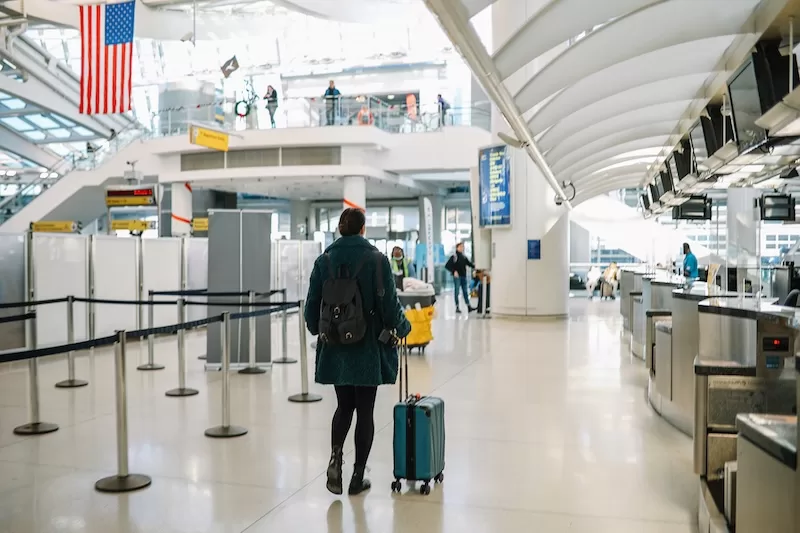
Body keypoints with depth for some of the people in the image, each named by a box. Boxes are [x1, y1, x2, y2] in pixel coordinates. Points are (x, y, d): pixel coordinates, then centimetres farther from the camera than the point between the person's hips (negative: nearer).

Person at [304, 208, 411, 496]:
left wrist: (317, 330, 24)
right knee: (365, 410, 9)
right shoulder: (377, 260, -10)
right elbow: (389, 303, -10)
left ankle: (335, 456, -2)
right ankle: (358, 477, 16)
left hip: (335, 348, 3)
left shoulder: (324, 260, -1)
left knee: (344, 405, 19)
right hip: (368, 348, -2)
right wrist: (402, 328, 10)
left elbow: (312, 305, 4)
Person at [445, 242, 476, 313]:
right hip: (457, 276, -6)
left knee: (465, 291, 9)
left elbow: (469, 263, 13)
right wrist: (454, 271, -16)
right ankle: (457, 307, 6)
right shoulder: (454, 257, -7)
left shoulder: (464, 257, 10)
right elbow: (447, 266, -8)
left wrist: (474, 267, -5)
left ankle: (468, 306, 11)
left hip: (463, 276, 6)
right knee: (457, 292, 0)